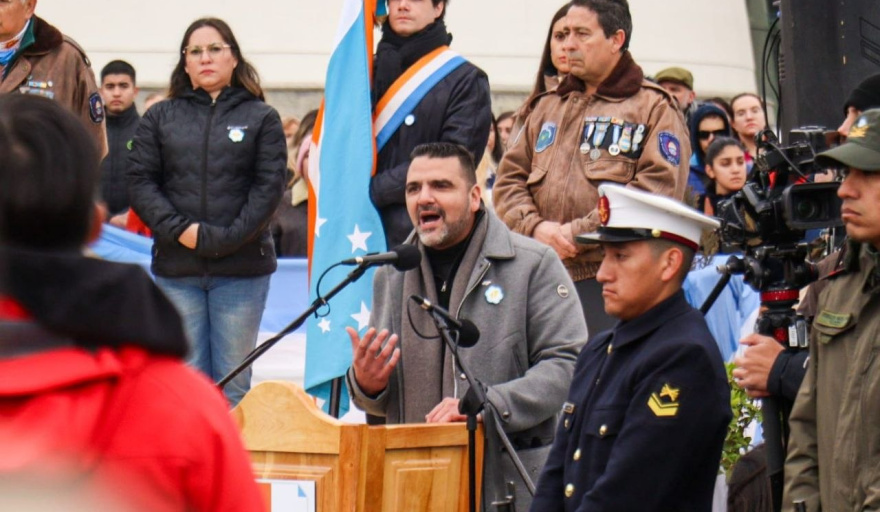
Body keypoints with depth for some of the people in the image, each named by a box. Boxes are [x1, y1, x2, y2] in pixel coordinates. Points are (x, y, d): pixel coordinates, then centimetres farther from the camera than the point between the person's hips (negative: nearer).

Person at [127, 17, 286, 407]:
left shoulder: (261, 118, 7)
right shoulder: (160, 118, 11)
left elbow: (269, 188, -2)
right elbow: (140, 182, 4)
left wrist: (222, 239, -12)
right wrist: (179, 230, -11)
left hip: (241, 270, -1)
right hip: (176, 270, 1)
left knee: (233, 382, 1)